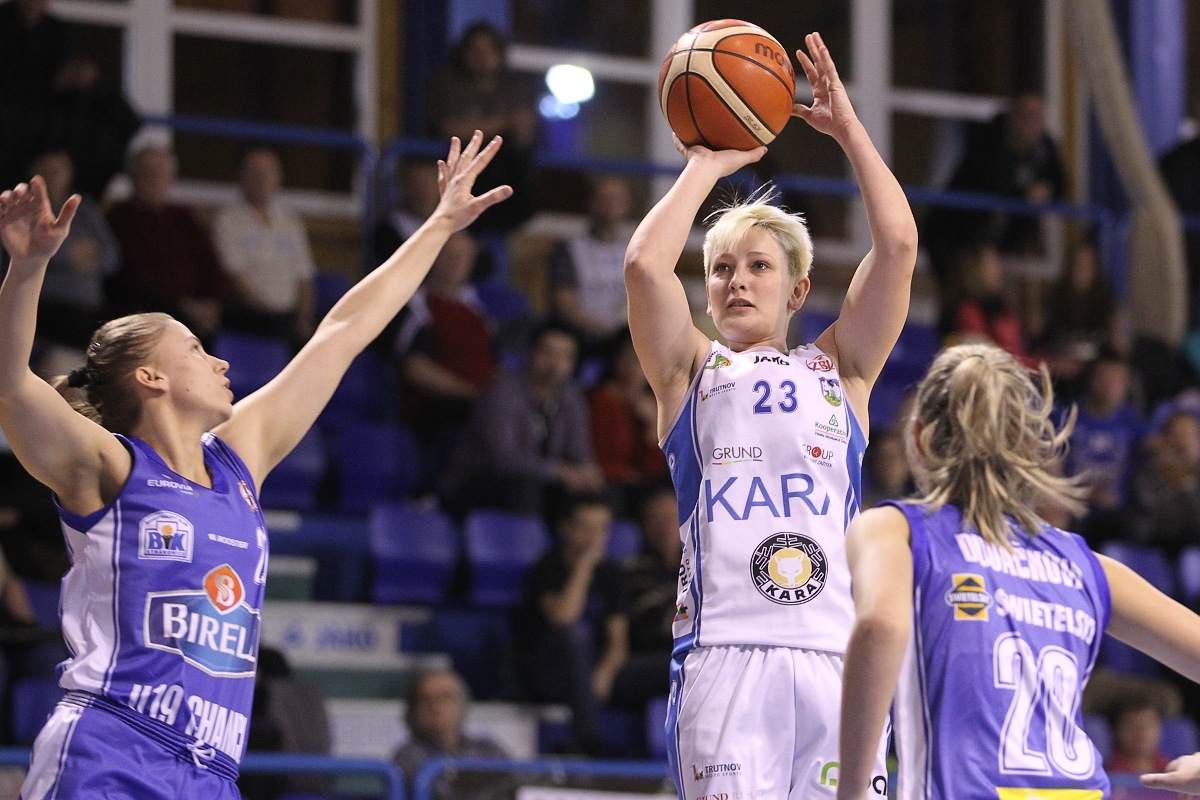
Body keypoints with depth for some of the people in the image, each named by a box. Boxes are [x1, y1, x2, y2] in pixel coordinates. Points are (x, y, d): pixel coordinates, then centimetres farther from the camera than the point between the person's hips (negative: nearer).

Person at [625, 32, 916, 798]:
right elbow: (645, 264, 1)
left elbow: (898, 245, 10)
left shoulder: (841, 370, 21)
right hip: (727, 650, -1)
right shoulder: (691, 373, 18)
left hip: (837, 652, 1)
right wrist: (708, 166, 12)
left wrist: (848, 127, 15)